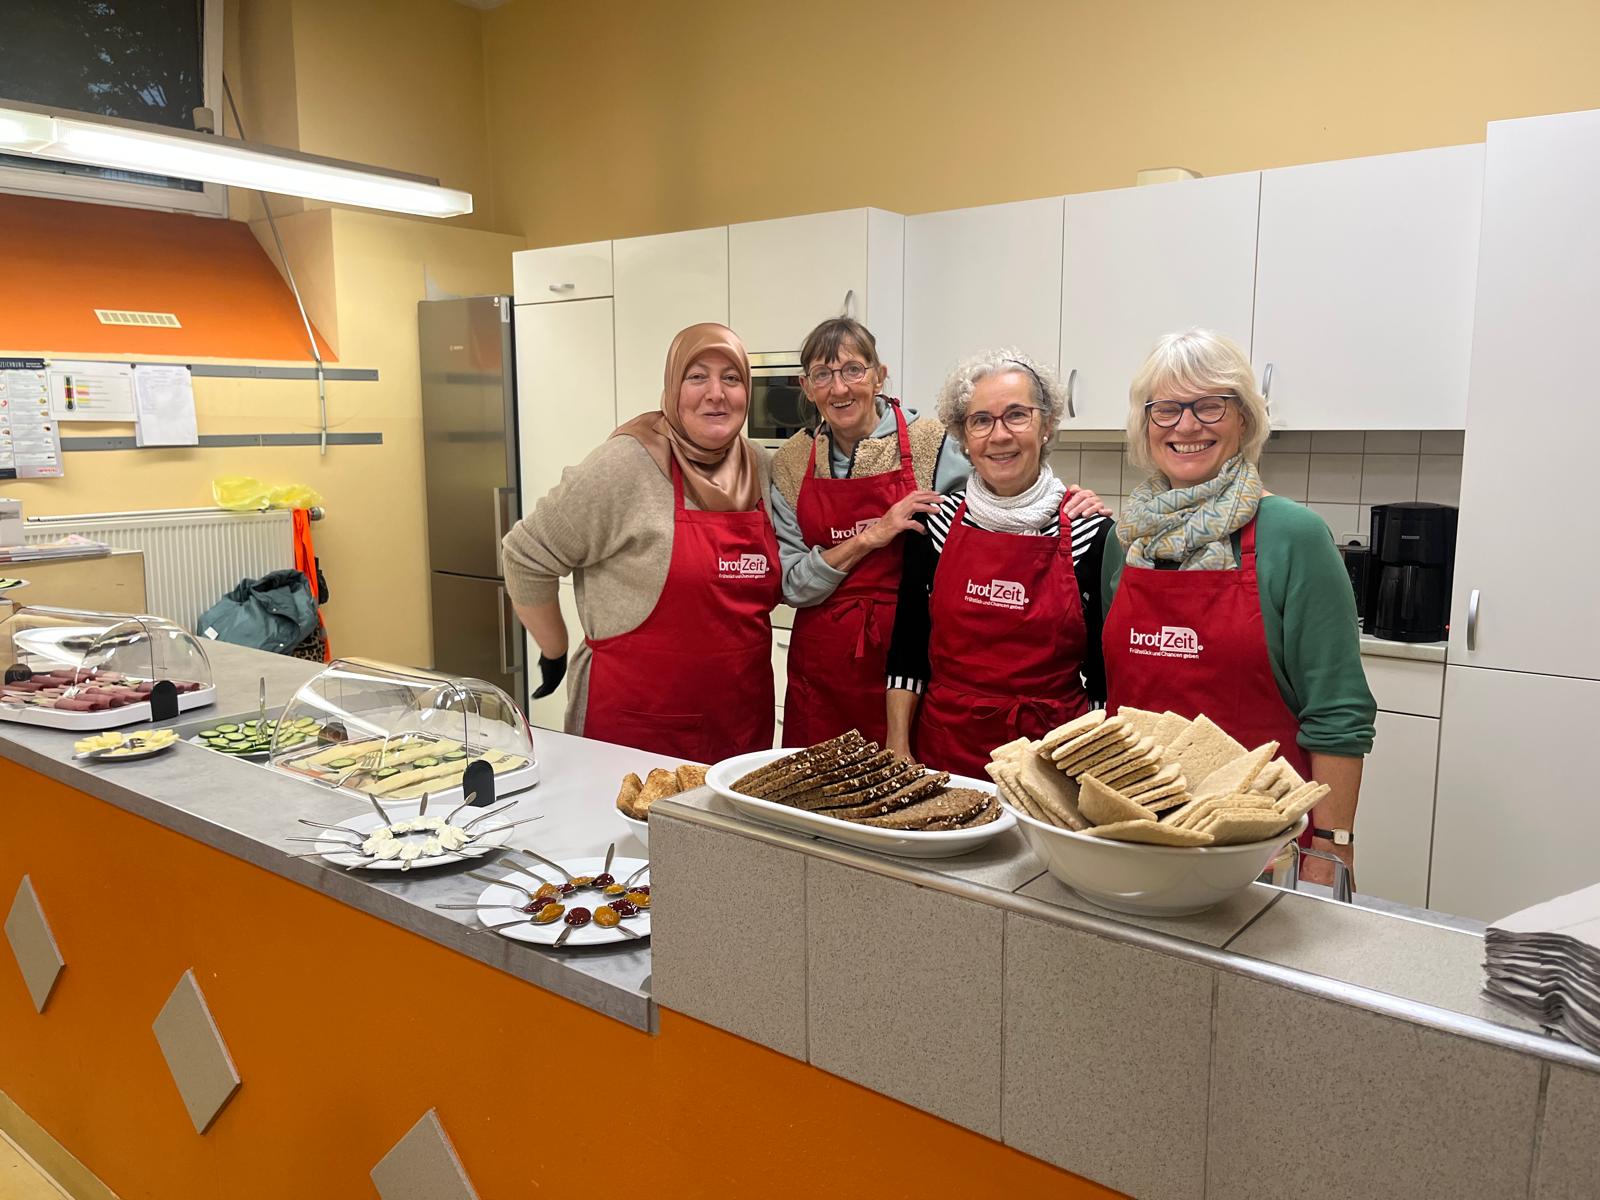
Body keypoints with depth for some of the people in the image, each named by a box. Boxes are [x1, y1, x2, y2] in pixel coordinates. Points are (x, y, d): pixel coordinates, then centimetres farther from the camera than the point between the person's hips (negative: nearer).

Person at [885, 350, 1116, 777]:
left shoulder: (1091, 530, -6)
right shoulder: (937, 521, -1)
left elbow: (1105, 674, -1)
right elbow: (906, 651, 3)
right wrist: (898, 750, -2)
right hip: (943, 750, 2)